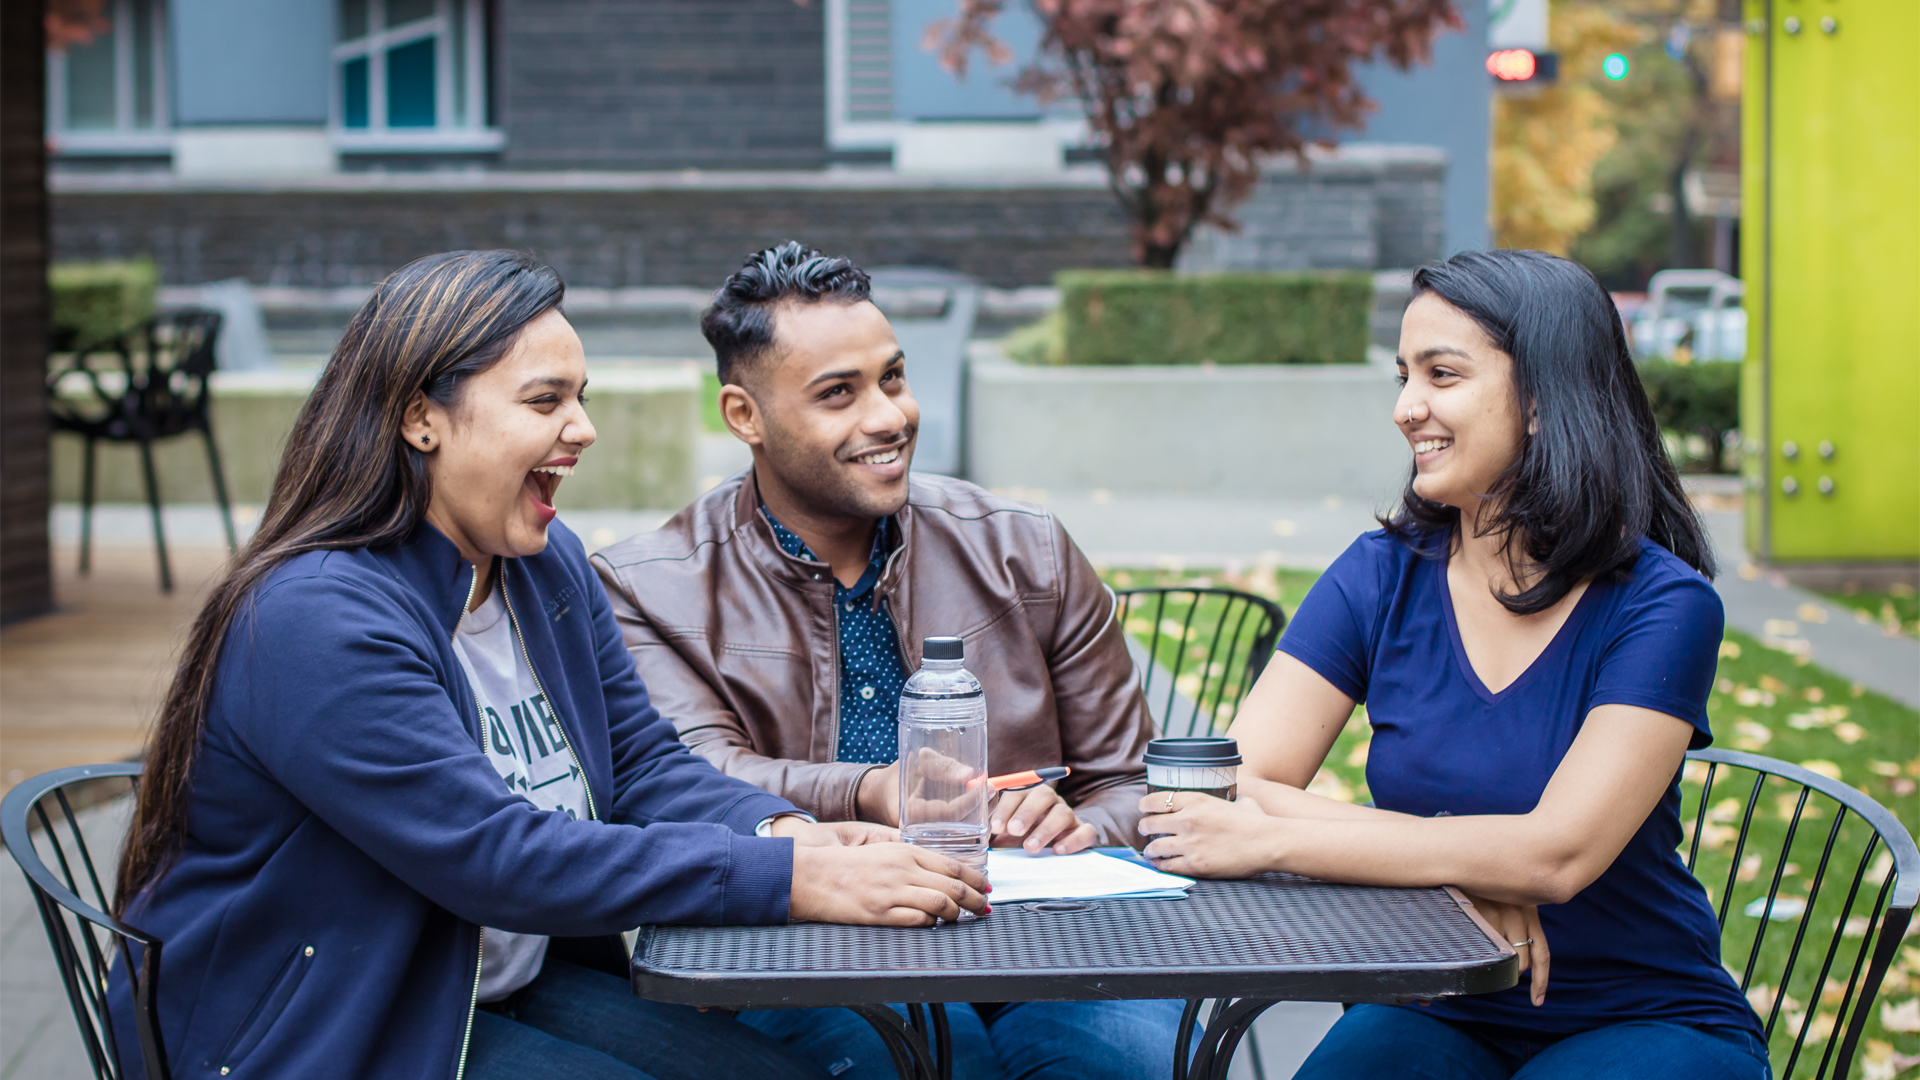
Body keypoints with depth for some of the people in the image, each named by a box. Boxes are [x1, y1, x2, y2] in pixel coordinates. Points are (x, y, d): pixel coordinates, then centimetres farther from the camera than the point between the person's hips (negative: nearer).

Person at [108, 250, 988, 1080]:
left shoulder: (549, 567, 6)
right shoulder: (315, 620, -24)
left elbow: (643, 763, 6)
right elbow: (500, 859, -28)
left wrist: (786, 830, -16)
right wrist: (790, 878, -31)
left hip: (514, 987, 8)